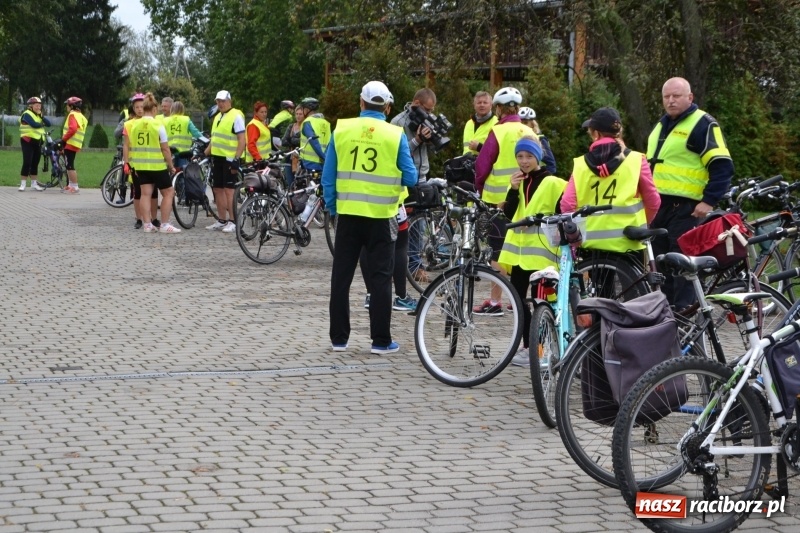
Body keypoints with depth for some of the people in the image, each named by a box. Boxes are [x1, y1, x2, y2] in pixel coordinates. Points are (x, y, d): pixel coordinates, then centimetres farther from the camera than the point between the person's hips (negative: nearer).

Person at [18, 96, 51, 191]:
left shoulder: (39, 115, 16)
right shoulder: (27, 114, -9)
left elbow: (48, 124, 4)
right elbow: (34, 124, -24)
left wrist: (41, 116, -9)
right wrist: (43, 124, -5)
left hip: (38, 142, 7)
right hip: (28, 141, -7)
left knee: (35, 163, 10)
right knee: (27, 163, -11)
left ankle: (34, 184, 16)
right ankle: (22, 184, -8)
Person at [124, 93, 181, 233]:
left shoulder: (135, 125, 1)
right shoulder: (158, 125, -11)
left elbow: (130, 146, 6)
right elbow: (165, 149, -10)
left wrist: (132, 163, 16)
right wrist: (171, 166, -1)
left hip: (140, 165, 5)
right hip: (157, 166, -5)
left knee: (145, 194, 7)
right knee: (168, 193, 7)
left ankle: (147, 224, 5)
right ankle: (164, 225, 3)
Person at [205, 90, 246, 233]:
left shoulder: (236, 116, -10)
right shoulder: (218, 117, 16)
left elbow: (242, 140, -14)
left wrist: (236, 159, -20)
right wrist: (204, 154, 17)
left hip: (229, 159, -8)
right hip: (217, 157, 8)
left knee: (229, 189, -8)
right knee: (218, 189, 9)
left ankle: (232, 222, -4)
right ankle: (222, 221, 16)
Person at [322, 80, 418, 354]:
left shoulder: (341, 130, -2)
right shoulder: (395, 135, -7)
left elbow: (328, 176, 1)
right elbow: (410, 178, -2)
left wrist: (332, 207, 13)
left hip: (348, 213, 2)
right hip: (381, 215, -1)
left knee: (341, 277, 10)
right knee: (380, 278, 5)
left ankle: (339, 338, 13)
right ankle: (381, 340, 5)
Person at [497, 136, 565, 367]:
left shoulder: (551, 183, -5)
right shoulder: (518, 182, 12)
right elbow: (509, 215, 2)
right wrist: (513, 190, -9)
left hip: (541, 251, -6)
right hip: (518, 249, 6)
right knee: (518, 298, 7)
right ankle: (528, 345, 16)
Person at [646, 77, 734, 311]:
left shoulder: (703, 124, -7)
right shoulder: (661, 125, 20)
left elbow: (722, 166, -13)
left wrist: (709, 201, -18)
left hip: (684, 208, -8)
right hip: (658, 206, 8)